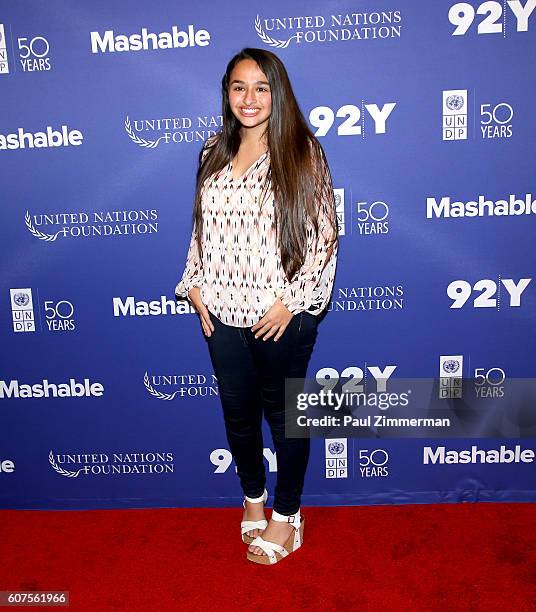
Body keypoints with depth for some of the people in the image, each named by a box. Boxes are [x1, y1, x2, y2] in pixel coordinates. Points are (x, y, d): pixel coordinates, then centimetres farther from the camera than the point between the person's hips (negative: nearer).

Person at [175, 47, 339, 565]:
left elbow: (324, 237, -9)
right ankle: (253, 497, 44)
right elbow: (201, 228, 12)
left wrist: (291, 301, -14)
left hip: (282, 317, -4)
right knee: (237, 412, 17)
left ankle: (287, 516, 34)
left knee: (283, 414, 12)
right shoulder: (214, 152, 7)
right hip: (222, 314, 5)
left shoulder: (303, 153, -7)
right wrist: (194, 286, 3)